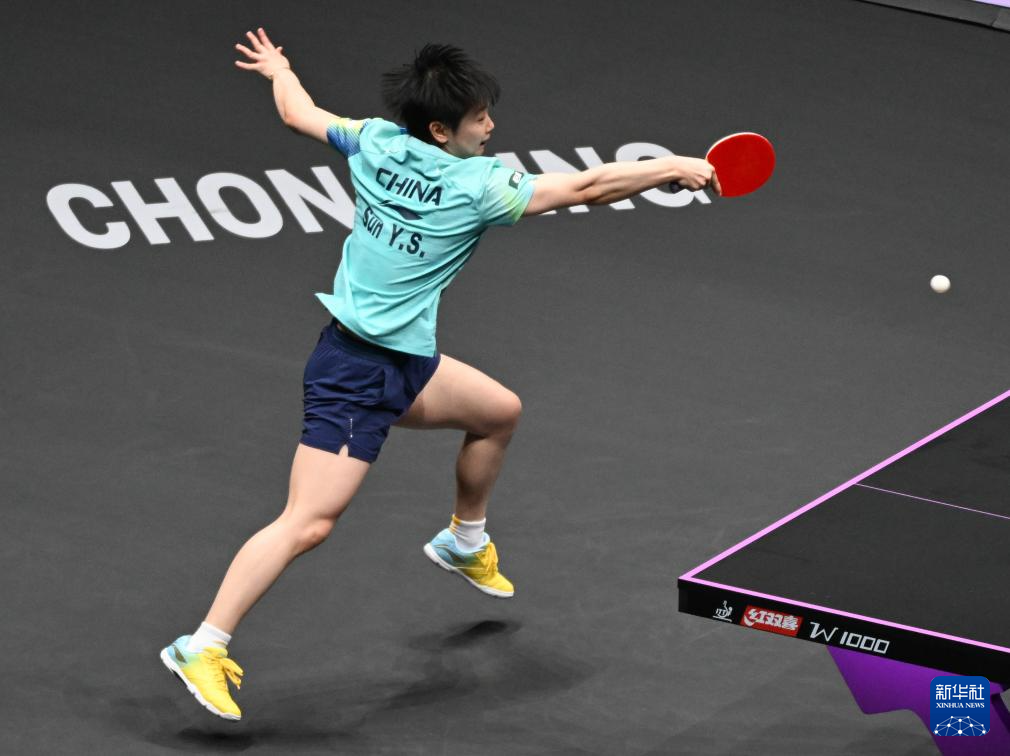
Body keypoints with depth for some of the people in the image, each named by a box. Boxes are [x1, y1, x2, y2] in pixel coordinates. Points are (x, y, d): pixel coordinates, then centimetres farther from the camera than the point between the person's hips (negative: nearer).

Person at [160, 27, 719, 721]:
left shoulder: (377, 141, 0)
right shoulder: (475, 188, -19)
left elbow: (300, 113, 16)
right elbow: (587, 187, -16)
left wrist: (280, 70, 38)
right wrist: (677, 168, -7)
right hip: (357, 372, -10)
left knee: (499, 411, 25)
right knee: (308, 524, -13)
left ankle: (464, 542, 46)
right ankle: (203, 648, -13)